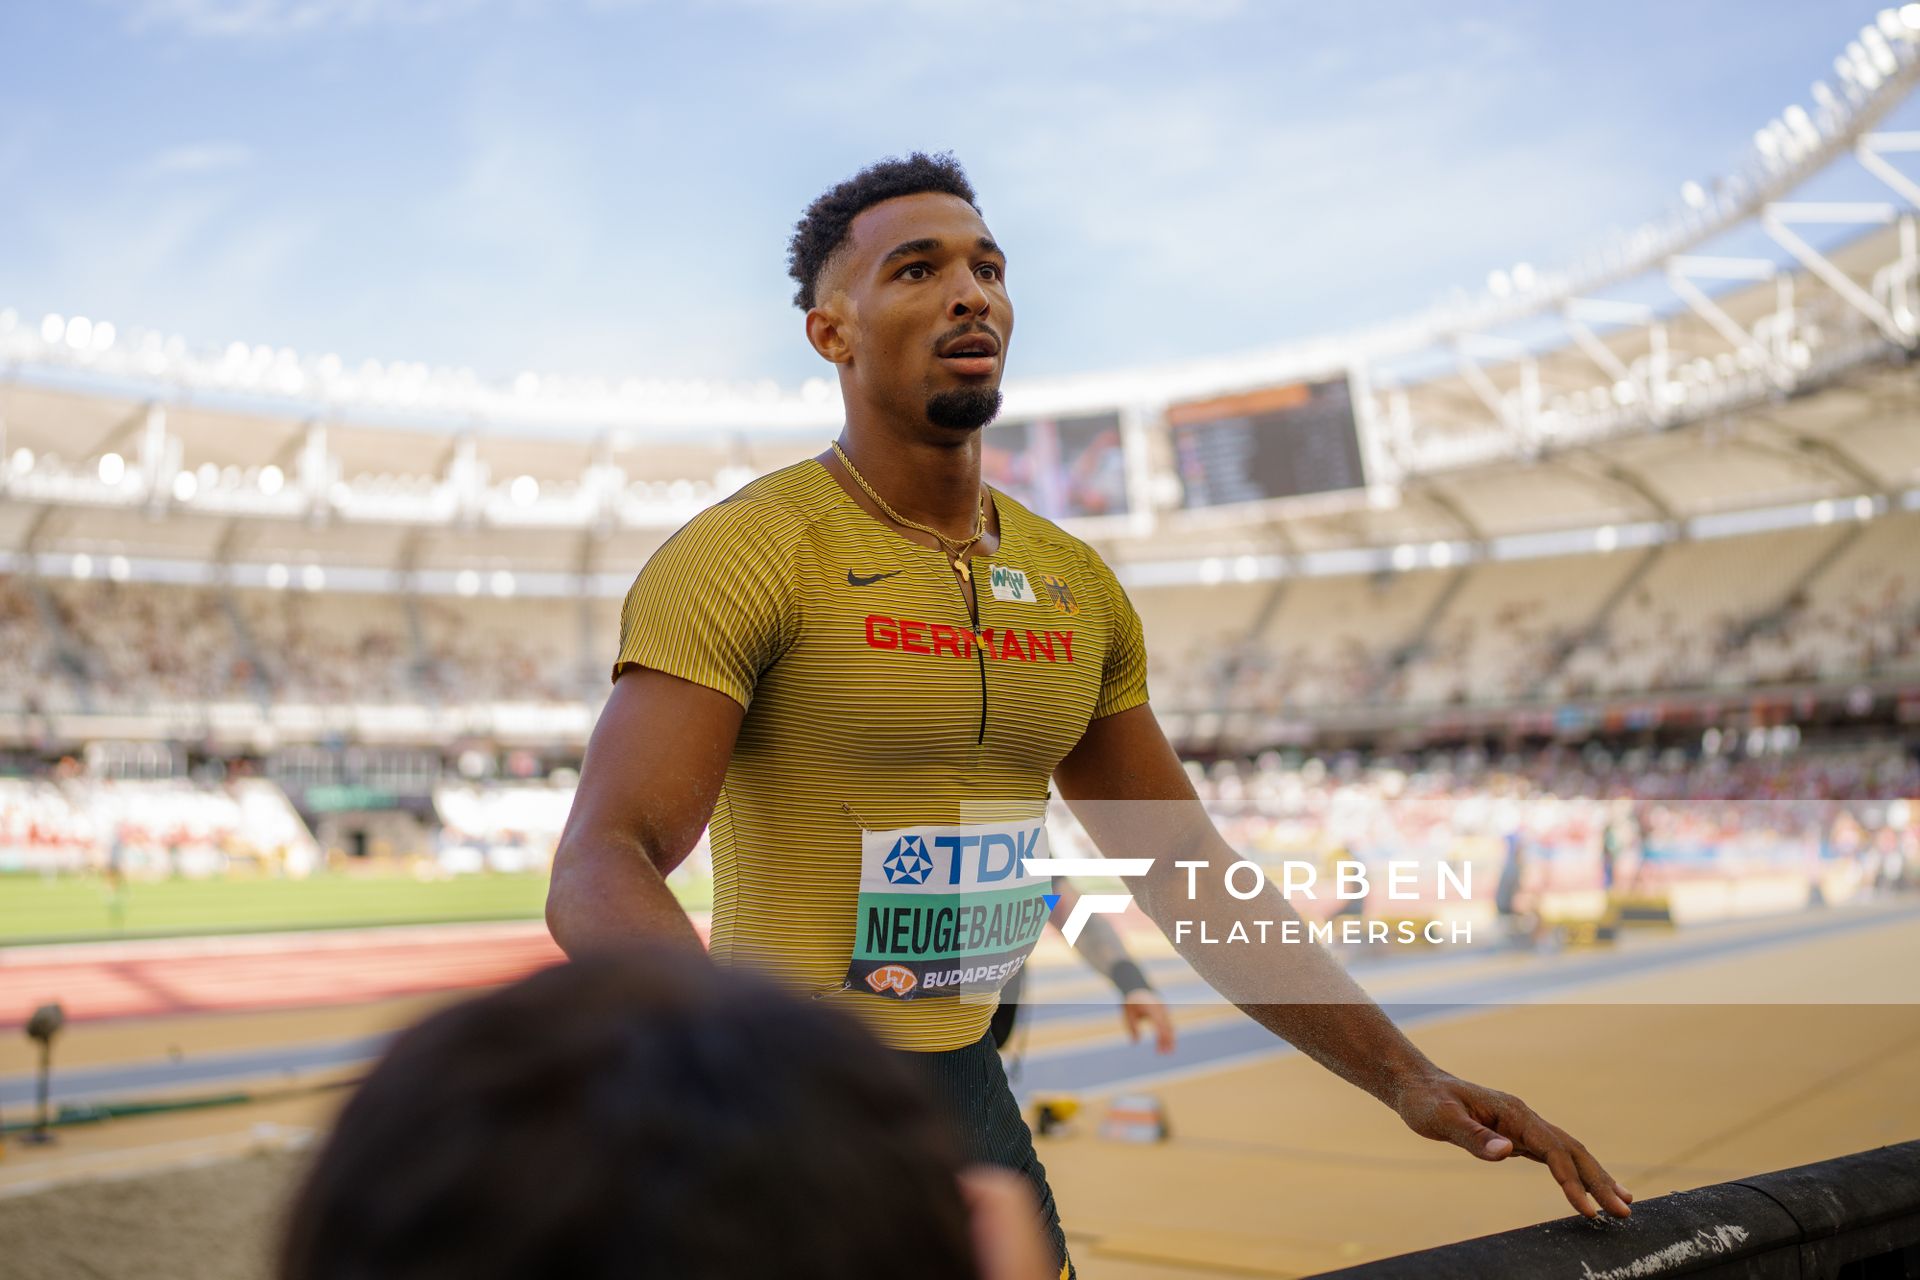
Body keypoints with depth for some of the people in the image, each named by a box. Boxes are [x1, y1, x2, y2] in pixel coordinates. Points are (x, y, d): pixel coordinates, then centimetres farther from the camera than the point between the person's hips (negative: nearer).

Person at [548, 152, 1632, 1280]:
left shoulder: (1078, 589, 7)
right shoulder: (743, 558, -14)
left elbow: (1185, 872, 10)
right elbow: (600, 872, -24)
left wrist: (1405, 1074, 4)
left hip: (976, 1102, 6)